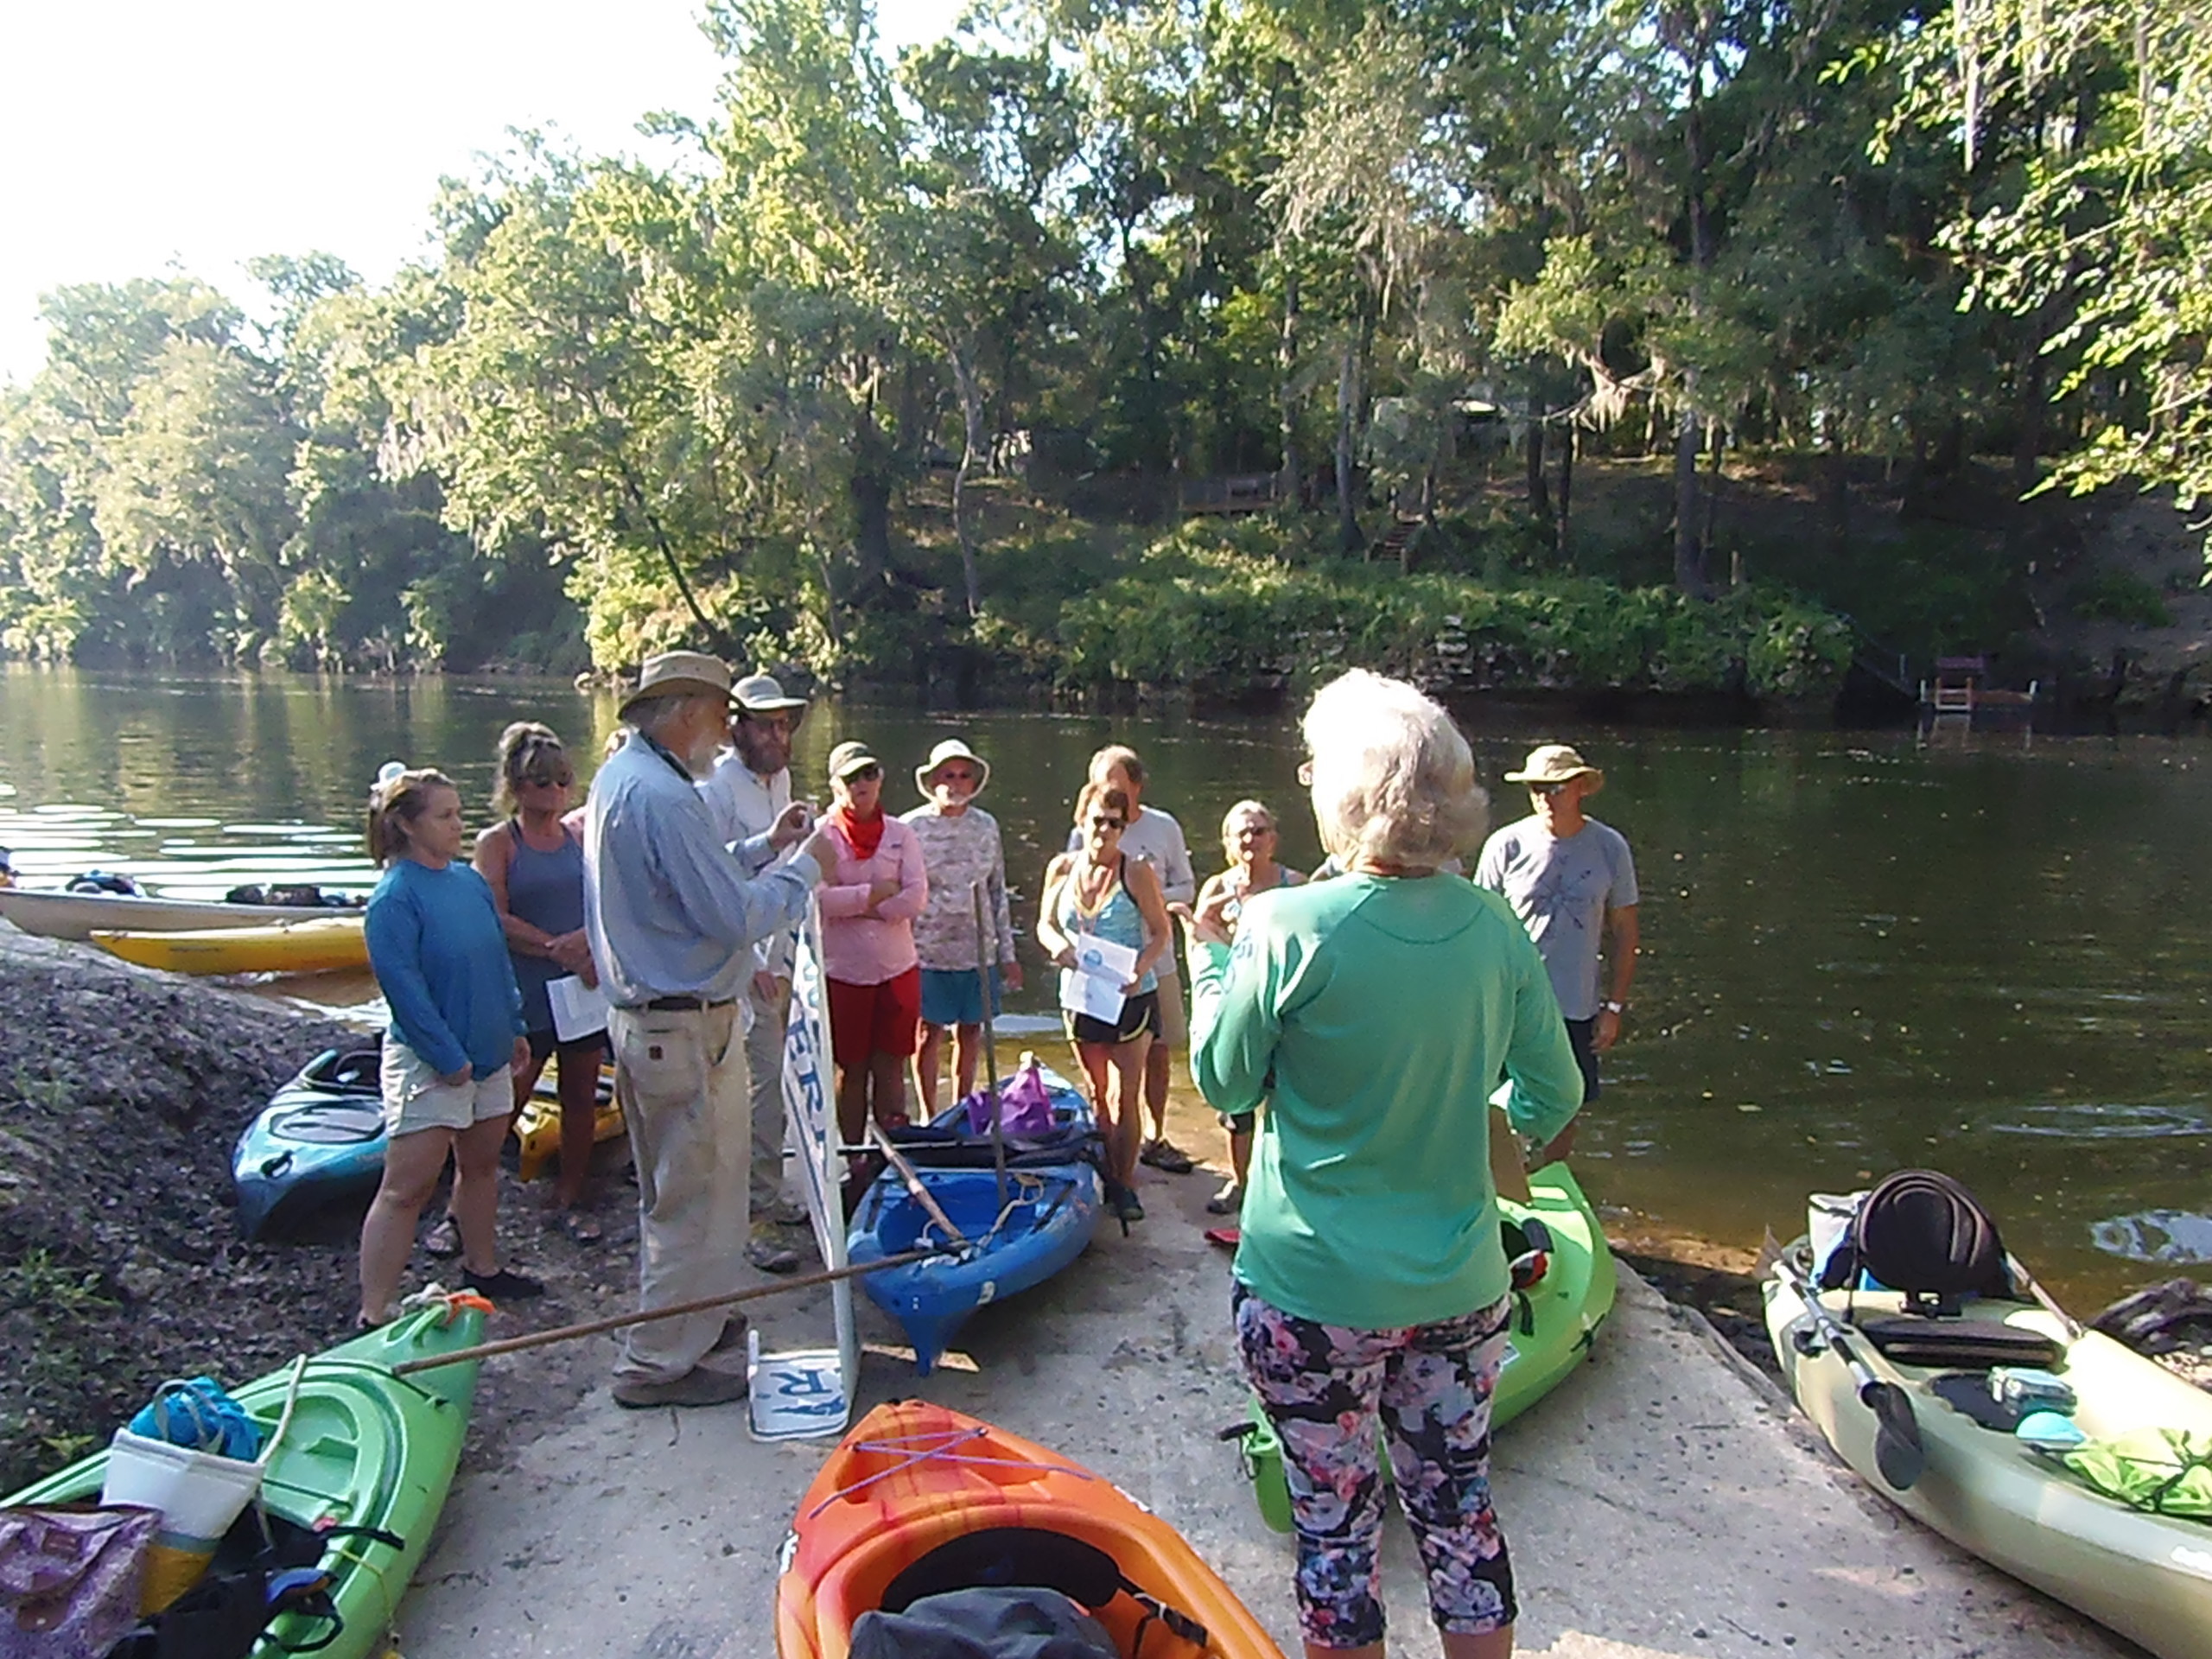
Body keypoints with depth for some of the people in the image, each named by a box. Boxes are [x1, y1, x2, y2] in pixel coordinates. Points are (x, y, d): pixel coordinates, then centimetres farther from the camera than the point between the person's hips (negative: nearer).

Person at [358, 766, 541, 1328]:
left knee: (481, 1165, 20)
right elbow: (403, 985, -19)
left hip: (488, 1053, 8)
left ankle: (483, 1267, 37)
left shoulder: (470, 880, 5)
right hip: (430, 1064, -8)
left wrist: (514, 1027, 13)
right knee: (407, 1187, -4)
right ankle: (374, 1314, 2)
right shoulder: (394, 897, -17)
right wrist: (448, 1057, -18)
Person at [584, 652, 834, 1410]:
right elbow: (736, 917, -23)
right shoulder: (663, 795, -23)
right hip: (685, 1027, -11)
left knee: (675, 1189, 23)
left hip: (643, 1016, 11)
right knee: (697, 1196, 3)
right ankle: (661, 1362, 16)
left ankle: (696, 1322, 39)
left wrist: (764, 848, 12)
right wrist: (805, 865, -10)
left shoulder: (617, 776, 11)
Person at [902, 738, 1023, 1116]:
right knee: (929, 1033, 5)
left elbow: (998, 892, 12)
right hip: (927, 949, -3)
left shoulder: (986, 826, 7)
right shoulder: (912, 827, -4)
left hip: (978, 950, 3)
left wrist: (1008, 953, 12)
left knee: (971, 1033, 11)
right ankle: (929, 1116, 21)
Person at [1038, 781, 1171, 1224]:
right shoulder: (1062, 868, 0)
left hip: (1131, 998, -4)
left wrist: (1140, 969, -24)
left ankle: (1125, 1185, 9)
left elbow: (1161, 932, -7)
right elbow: (1045, 924, 9)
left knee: (1124, 1096, -2)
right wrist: (1057, 945, -13)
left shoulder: (1137, 873, -11)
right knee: (1099, 1095, 15)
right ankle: (1108, 1176, 28)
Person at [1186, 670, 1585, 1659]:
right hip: (1459, 1289, 4)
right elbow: (1553, 1101, 3)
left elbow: (1226, 1083, -6)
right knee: (1459, 1513, 20)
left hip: (1315, 1293, -4)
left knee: (1336, 1525, 14)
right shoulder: (1494, 928, -6)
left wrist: (1210, 957, 8)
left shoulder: (1290, 928, -20)